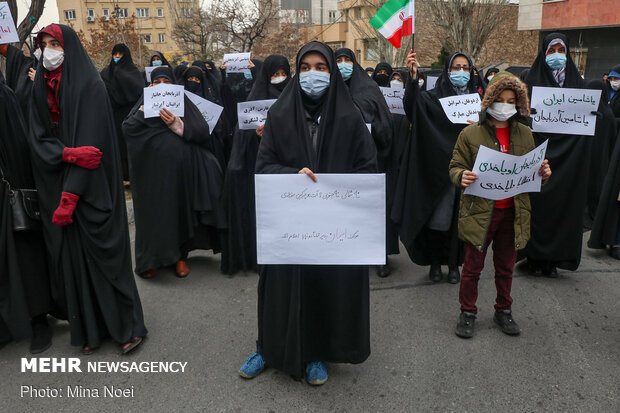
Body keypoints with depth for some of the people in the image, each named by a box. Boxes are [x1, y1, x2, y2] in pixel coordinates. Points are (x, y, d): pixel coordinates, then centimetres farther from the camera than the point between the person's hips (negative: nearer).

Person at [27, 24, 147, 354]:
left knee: (102, 253, 0)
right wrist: (67, 154, -20)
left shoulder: (90, 86, -8)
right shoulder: (40, 88, 9)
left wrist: (69, 196, -18)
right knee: (73, 256, 7)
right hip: (56, 187, 5)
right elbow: (37, 139, 3)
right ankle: (89, 328, 21)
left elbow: (91, 141, -15)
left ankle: (128, 326, 16)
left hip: (91, 187, -5)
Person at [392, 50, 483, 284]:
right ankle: (435, 263, 19)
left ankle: (454, 264, 23)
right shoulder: (434, 97, -1)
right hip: (440, 167, -3)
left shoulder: (476, 98, 11)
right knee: (438, 216, 1)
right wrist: (413, 78, -38)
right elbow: (411, 107, -22)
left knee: (459, 217, 8)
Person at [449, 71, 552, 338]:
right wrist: (462, 177, -24)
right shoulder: (471, 134, -4)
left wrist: (542, 174, -5)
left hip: (512, 212, 4)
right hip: (479, 210, -3)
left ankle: (503, 311, 34)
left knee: (506, 266, 16)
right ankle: (467, 313, 24)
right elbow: (455, 166, -2)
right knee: (473, 266, 7)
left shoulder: (524, 134, 8)